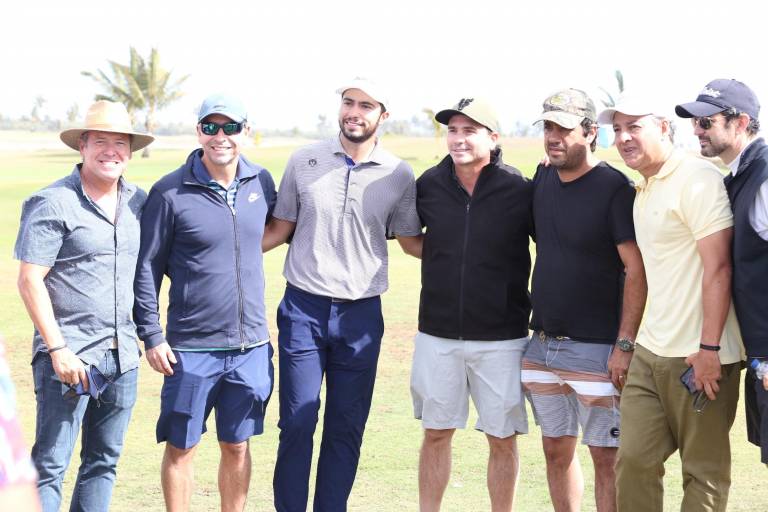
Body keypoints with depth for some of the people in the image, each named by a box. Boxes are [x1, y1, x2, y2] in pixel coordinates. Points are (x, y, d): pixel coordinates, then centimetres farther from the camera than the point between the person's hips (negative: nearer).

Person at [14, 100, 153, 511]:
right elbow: (29, 281, -11)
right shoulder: (53, 203, -8)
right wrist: (57, 349, -15)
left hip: (122, 355, 6)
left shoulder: (138, 201, 10)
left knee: (104, 462, 13)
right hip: (70, 356, -6)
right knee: (50, 465, -4)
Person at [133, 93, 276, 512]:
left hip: (251, 345, 3)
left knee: (237, 446, 13)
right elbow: (147, 266, -3)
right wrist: (151, 336, -7)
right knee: (181, 447, 7)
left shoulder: (261, 183, 4)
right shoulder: (170, 192, -7)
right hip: (191, 347, -3)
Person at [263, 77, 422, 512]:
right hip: (303, 308, -1)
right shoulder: (305, 161, 1)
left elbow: (412, 242, 10)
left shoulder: (399, 175, 1)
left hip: (361, 314, 1)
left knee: (347, 428, 7)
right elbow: (280, 229, 8)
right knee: (297, 423, 0)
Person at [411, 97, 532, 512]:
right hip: (437, 333, 2)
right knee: (436, 432, 12)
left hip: (501, 338, -2)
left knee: (502, 438, 7)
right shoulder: (428, 186, 0)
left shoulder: (520, 190, -8)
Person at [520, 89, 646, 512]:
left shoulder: (615, 188, -11)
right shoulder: (541, 180, 9)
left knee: (606, 458, 0)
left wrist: (625, 345, -18)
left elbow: (636, 271, -14)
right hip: (542, 345, 7)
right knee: (556, 450, 13)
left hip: (596, 349, -6)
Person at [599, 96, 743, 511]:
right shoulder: (643, 190, 15)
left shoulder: (697, 180, -11)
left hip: (697, 357, -8)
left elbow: (718, 268, -17)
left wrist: (708, 348, -20)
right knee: (633, 459, 7)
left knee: (704, 472, 4)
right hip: (649, 352, 8)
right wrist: (629, 341, 16)